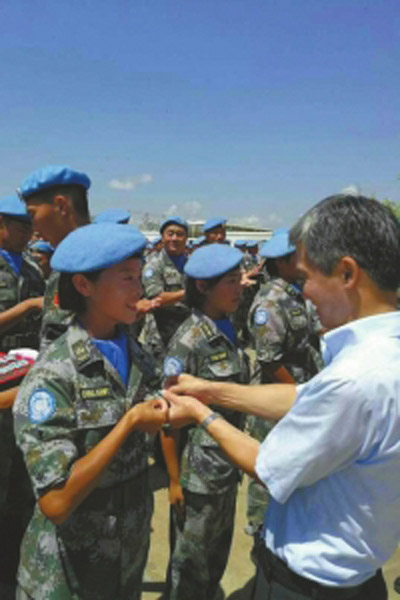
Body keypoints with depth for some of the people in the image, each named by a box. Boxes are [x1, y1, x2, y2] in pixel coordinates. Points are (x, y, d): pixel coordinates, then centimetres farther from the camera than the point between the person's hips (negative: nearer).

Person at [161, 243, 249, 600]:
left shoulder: (228, 331, 1)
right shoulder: (188, 342, -20)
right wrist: (174, 480, -13)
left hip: (228, 467, 7)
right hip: (198, 472, -7)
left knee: (218, 555, 23)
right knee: (191, 562, 14)